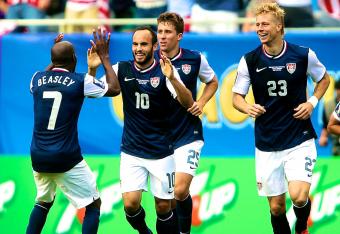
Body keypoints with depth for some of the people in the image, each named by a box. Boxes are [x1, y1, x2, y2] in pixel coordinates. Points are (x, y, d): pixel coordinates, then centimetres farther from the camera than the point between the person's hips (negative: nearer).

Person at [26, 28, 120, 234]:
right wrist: (104, 57, 14)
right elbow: (115, 89, 6)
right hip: (67, 159, -5)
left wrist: (54, 60, 38)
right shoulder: (81, 81, -9)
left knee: (43, 203, 26)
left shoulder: (38, 78, 4)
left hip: (38, 157, 5)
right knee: (93, 205, 7)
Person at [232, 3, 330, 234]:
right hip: (267, 145, 2)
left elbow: (324, 78, 12)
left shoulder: (303, 55, -6)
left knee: (298, 197, -19)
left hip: (299, 139, -2)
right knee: (276, 207, 3)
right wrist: (247, 108, -18)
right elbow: (237, 96, 4)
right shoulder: (249, 60, -2)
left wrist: (312, 102, -5)